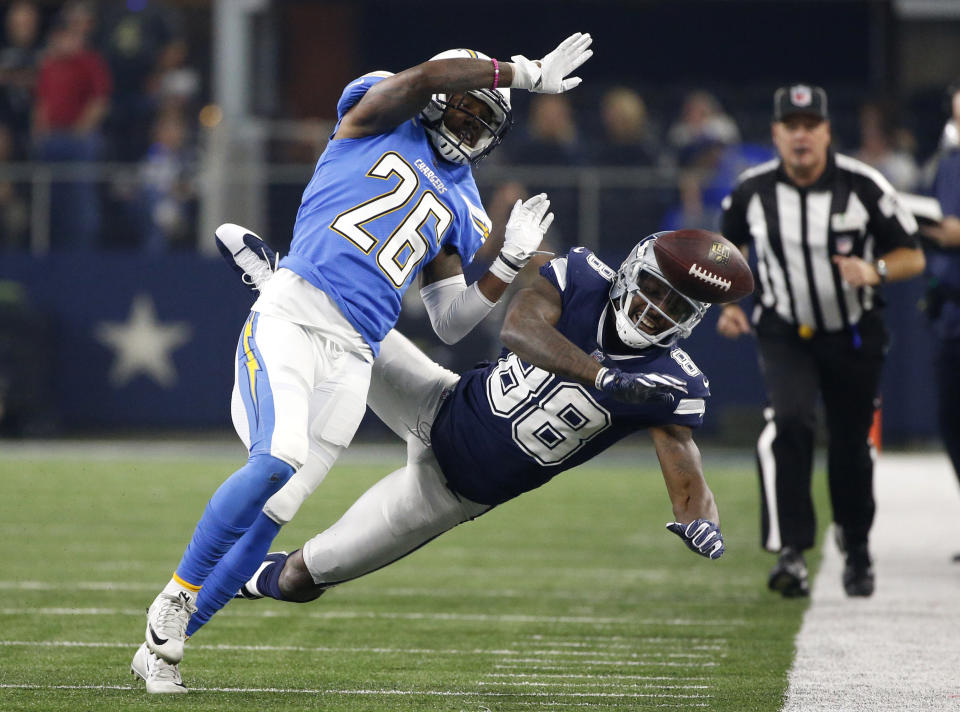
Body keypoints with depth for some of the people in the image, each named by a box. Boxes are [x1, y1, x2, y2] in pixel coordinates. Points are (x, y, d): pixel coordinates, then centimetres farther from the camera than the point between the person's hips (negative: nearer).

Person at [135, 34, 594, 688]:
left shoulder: (462, 210, 24)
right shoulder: (379, 120, 12)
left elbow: (449, 323, 21)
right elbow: (429, 75, -9)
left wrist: (510, 263, 12)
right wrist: (526, 73, -5)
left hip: (352, 358, 5)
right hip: (292, 313, -5)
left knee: (271, 516, -1)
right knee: (279, 461, -26)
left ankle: (163, 644, 9)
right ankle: (177, 592, -6)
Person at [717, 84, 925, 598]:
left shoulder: (863, 186, -14)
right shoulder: (752, 191, -8)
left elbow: (913, 257, -8)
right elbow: (728, 248, 12)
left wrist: (874, 271, -28)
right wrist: (728, 304, -2)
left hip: (854, 338, 0)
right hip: (785, 337, 0)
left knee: (851, 444, 8)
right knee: (788, 421, -25)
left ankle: (856, 549, 33)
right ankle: (790, 551, -25)